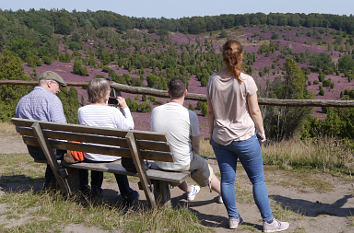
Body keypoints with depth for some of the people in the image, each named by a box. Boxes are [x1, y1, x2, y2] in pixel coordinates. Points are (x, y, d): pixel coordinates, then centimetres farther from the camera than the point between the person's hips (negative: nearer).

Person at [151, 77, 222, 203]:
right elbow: (196, 145, -8)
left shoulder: (155, 111, -10)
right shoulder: (190, 115, -20)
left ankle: (189, 190, 56)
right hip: (183, 164, -3)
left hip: (160, 163, 4)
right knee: (206, 167, 27)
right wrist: (195, 157, 15)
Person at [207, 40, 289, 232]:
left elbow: (211, 112, 5)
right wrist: (261, 133, 6)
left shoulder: (213, 80, -2)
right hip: (245, 137, -4)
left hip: (220, 138, 4)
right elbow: (254, 111, -8)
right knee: (258, 180, 8)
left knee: (227, 179, 13)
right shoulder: (246, 81, -14)